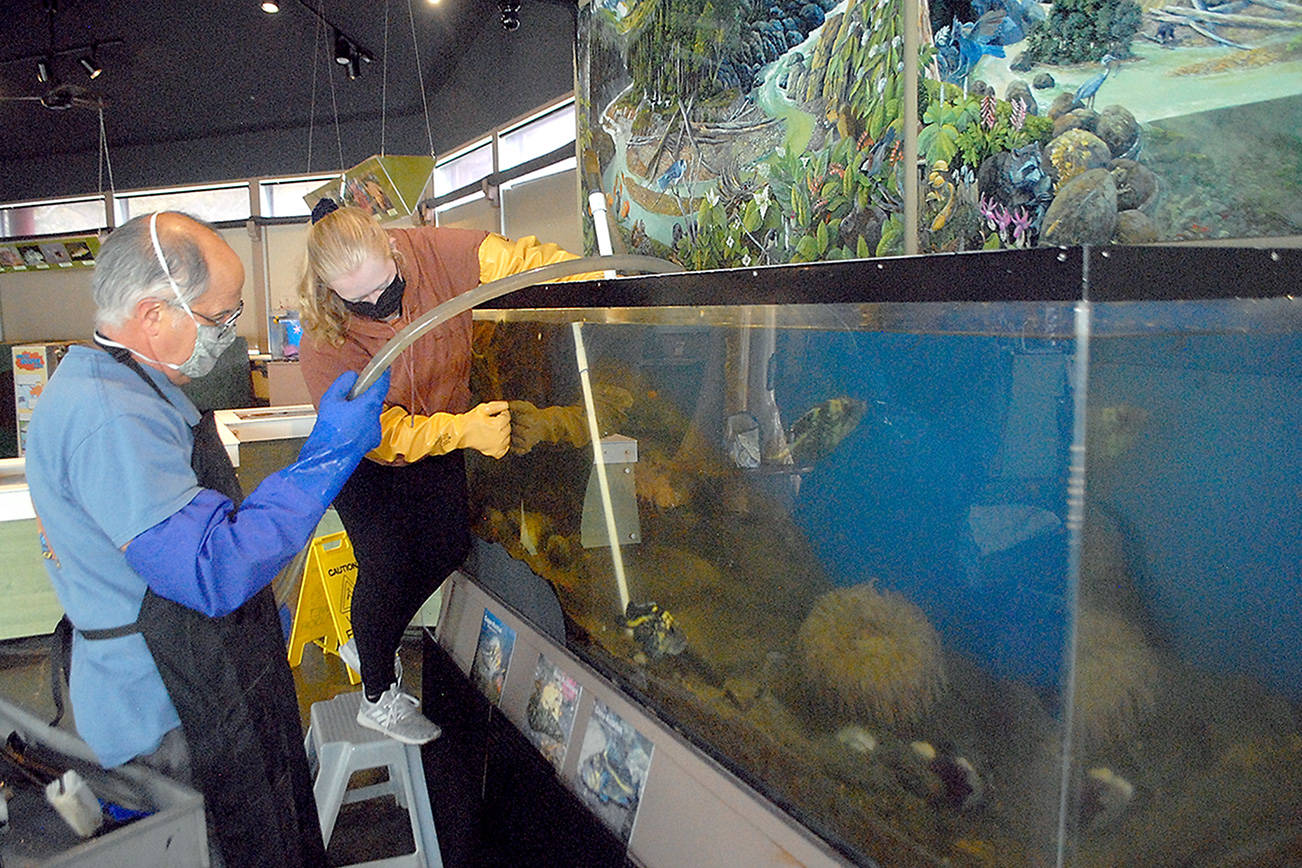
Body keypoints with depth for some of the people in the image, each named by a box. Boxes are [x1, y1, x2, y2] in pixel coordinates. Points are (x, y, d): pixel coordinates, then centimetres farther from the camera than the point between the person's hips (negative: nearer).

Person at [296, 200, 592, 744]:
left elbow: (517, 261, -20)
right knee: (387, 567, -6)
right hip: (366, 462, -4)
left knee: (448, 549, 9)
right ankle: (379, 698, 19)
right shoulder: (323, 338, -31)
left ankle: (369, 645, 34)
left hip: (438, 441, 5)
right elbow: (378, 432, -30)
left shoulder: (434, 252, -26)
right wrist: (464, 431, -43)